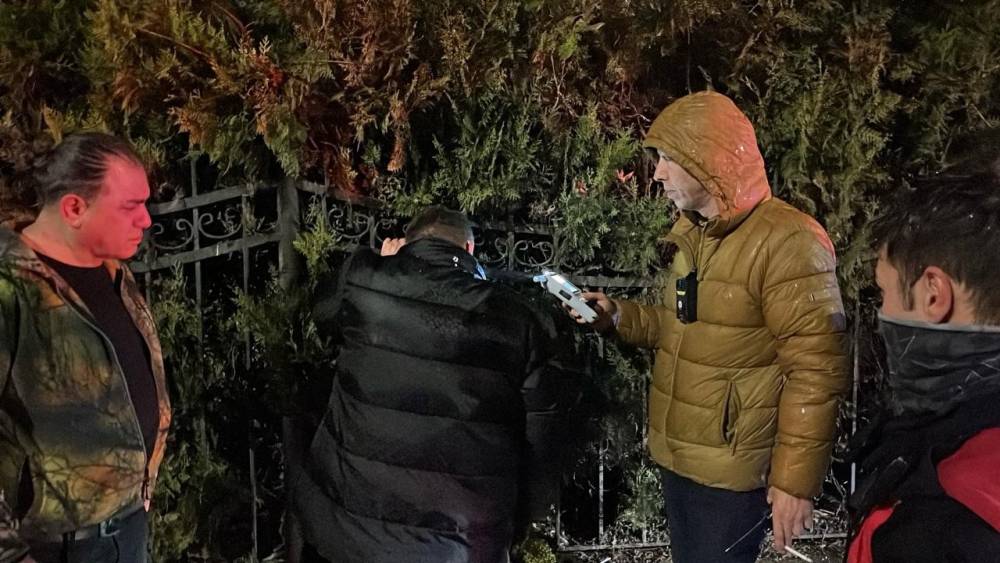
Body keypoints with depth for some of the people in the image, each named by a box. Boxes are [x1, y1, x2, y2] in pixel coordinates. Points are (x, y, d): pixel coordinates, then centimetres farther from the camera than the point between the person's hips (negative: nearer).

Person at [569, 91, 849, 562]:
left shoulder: (787, 244, -20)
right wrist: (618, 316, 3)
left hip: (731, 470, -8)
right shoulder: (693, 234, 9)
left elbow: (816, 373, -20)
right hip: (677, 456, 8)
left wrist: (795, 480, -18)